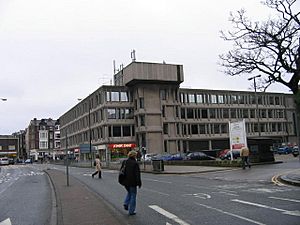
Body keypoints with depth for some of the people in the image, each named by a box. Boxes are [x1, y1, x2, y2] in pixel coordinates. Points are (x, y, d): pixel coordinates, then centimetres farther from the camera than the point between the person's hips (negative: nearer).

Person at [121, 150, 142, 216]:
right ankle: (131, 211, 8)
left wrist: (123, 181, 21)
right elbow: (137, 174, -16)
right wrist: (139, 183, -9)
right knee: (133, 195, 6)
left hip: (125, 182, 6)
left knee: (129, 193, 28)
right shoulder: (135, 163, -15)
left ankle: (126, 204, 11)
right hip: (132, 183, -6)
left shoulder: (124, 162, 5)